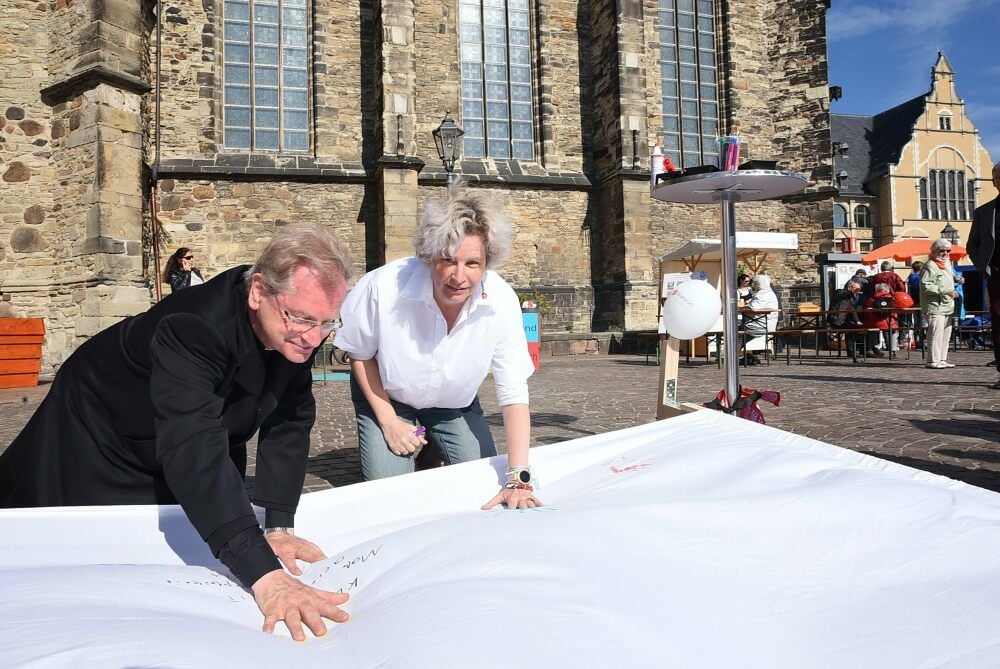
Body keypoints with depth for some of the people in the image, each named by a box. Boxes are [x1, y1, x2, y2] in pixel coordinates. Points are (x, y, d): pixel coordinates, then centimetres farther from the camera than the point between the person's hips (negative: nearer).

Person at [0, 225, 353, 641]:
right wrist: (264, 574, -60)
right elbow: (194, 450, -53)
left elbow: (289, 422, -17)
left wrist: (278, 526, -24)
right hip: (98, 444, -5)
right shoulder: (193, 328, -44)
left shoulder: (298, 331, -22)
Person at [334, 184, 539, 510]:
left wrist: (518, 479, -31)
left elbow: (514, 394, -26)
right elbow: (360, 355, -12)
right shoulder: (383, 287, -34)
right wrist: (388, 421, -13)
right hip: (387, 398, -1)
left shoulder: (502, 302, -31)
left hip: (456, 404, 2)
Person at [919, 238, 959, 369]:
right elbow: (925, 286, -21)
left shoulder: (947, 263, 20)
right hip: (935, 307, -10)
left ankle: (942, 359, 18)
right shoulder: (929, 266, -11)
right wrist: (945, 291, -23)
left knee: (946, 334, 11)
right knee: (936, 333, -12)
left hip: (947, 306, 10)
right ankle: (933, 360, -9)